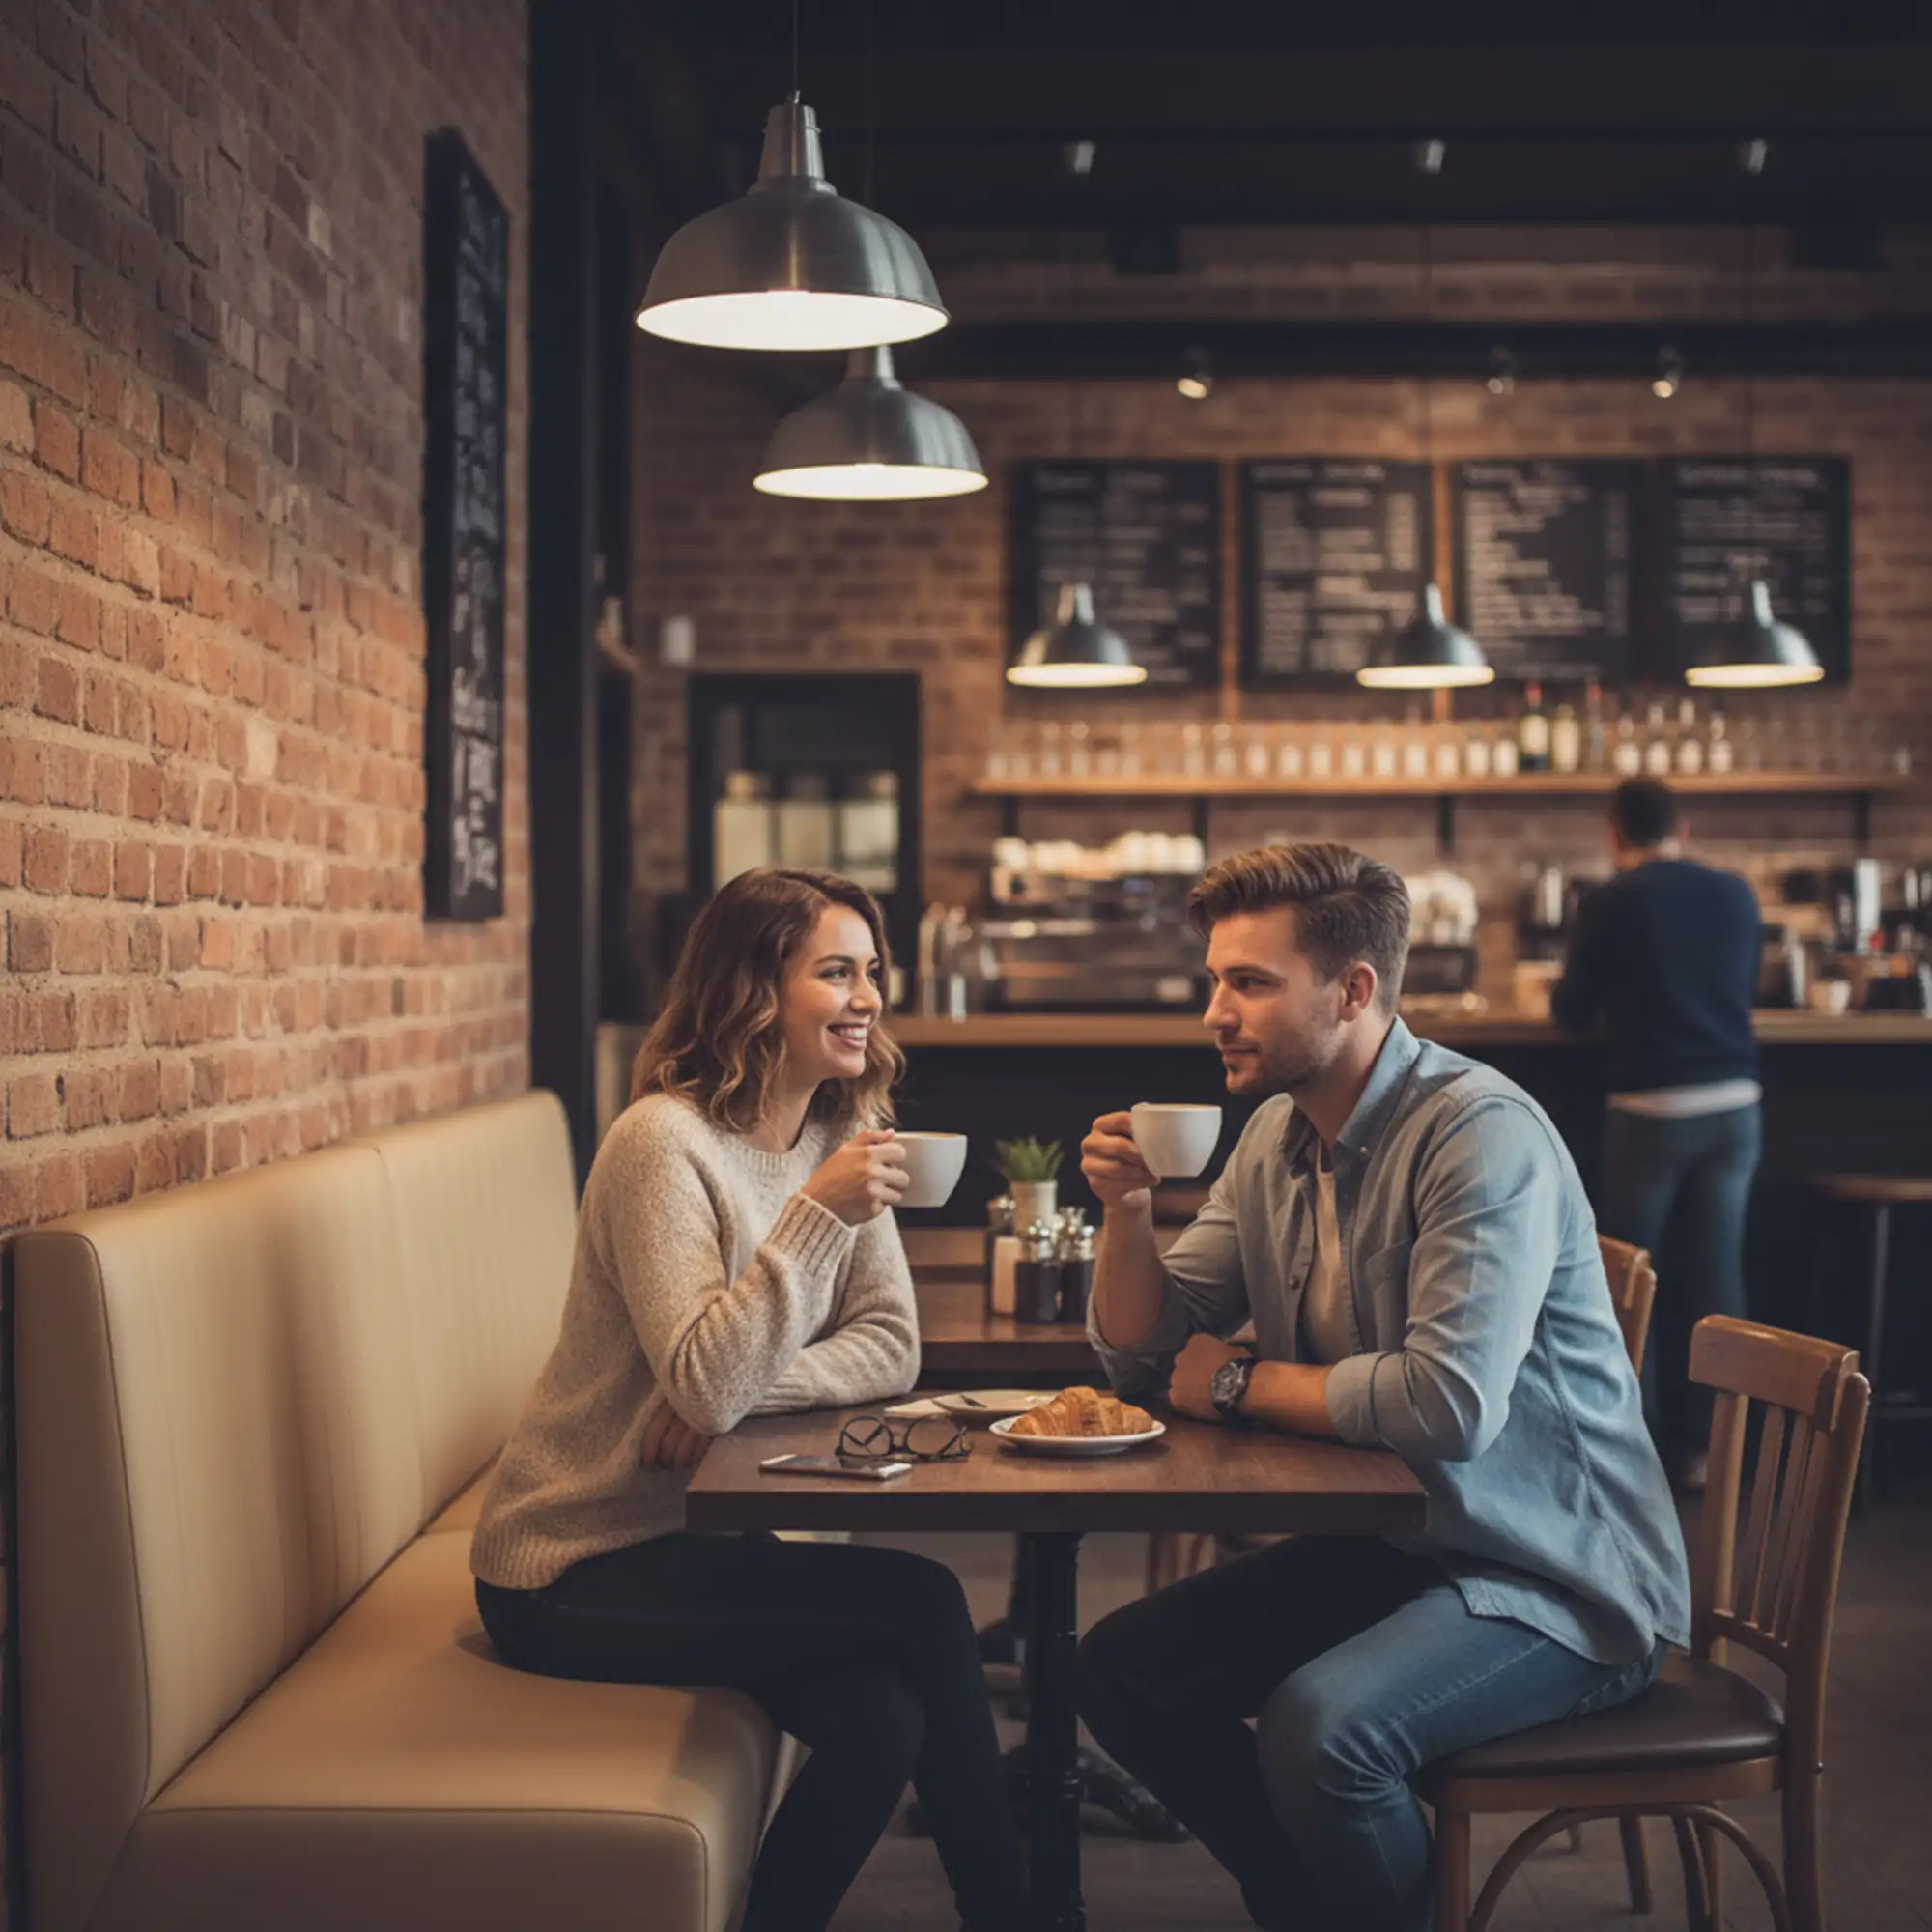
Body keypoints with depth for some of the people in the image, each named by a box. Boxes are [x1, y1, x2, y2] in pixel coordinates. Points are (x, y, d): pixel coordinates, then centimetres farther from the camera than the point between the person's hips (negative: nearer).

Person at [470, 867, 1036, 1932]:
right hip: (575, 1573, -6)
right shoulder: (663, 1143, -19)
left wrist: (745, 1387, -18)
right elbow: (705, 1385, -27)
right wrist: (817, 1214, -29)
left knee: (884, 1717, -21)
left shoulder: (841, 1133, 5)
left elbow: (890, 1348, -1)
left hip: (704, 1537, 6)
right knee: (923, 1603, -19)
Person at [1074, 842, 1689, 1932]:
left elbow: (1450, 1404, -32)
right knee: (1122, 1670, 1)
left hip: (1553, 1576, -8)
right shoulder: (1277, 1135, 5)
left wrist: (1238, 1383, -16)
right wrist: (1128, 1208, -11)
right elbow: (1143, 1351, 9)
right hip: (1387, 1544, 9)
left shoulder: (1482, 1133, -21)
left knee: (1316, 1727, -30)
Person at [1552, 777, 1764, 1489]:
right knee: (1714, 1275, 9)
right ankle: (1701, 1444, 14)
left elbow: (1571, 1013, -1)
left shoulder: (1610, 903, -9)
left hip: (1652, 1109, -4)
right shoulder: (1736, 894, 5)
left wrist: (1592, 986, 21)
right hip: (1734, 1105, 4)